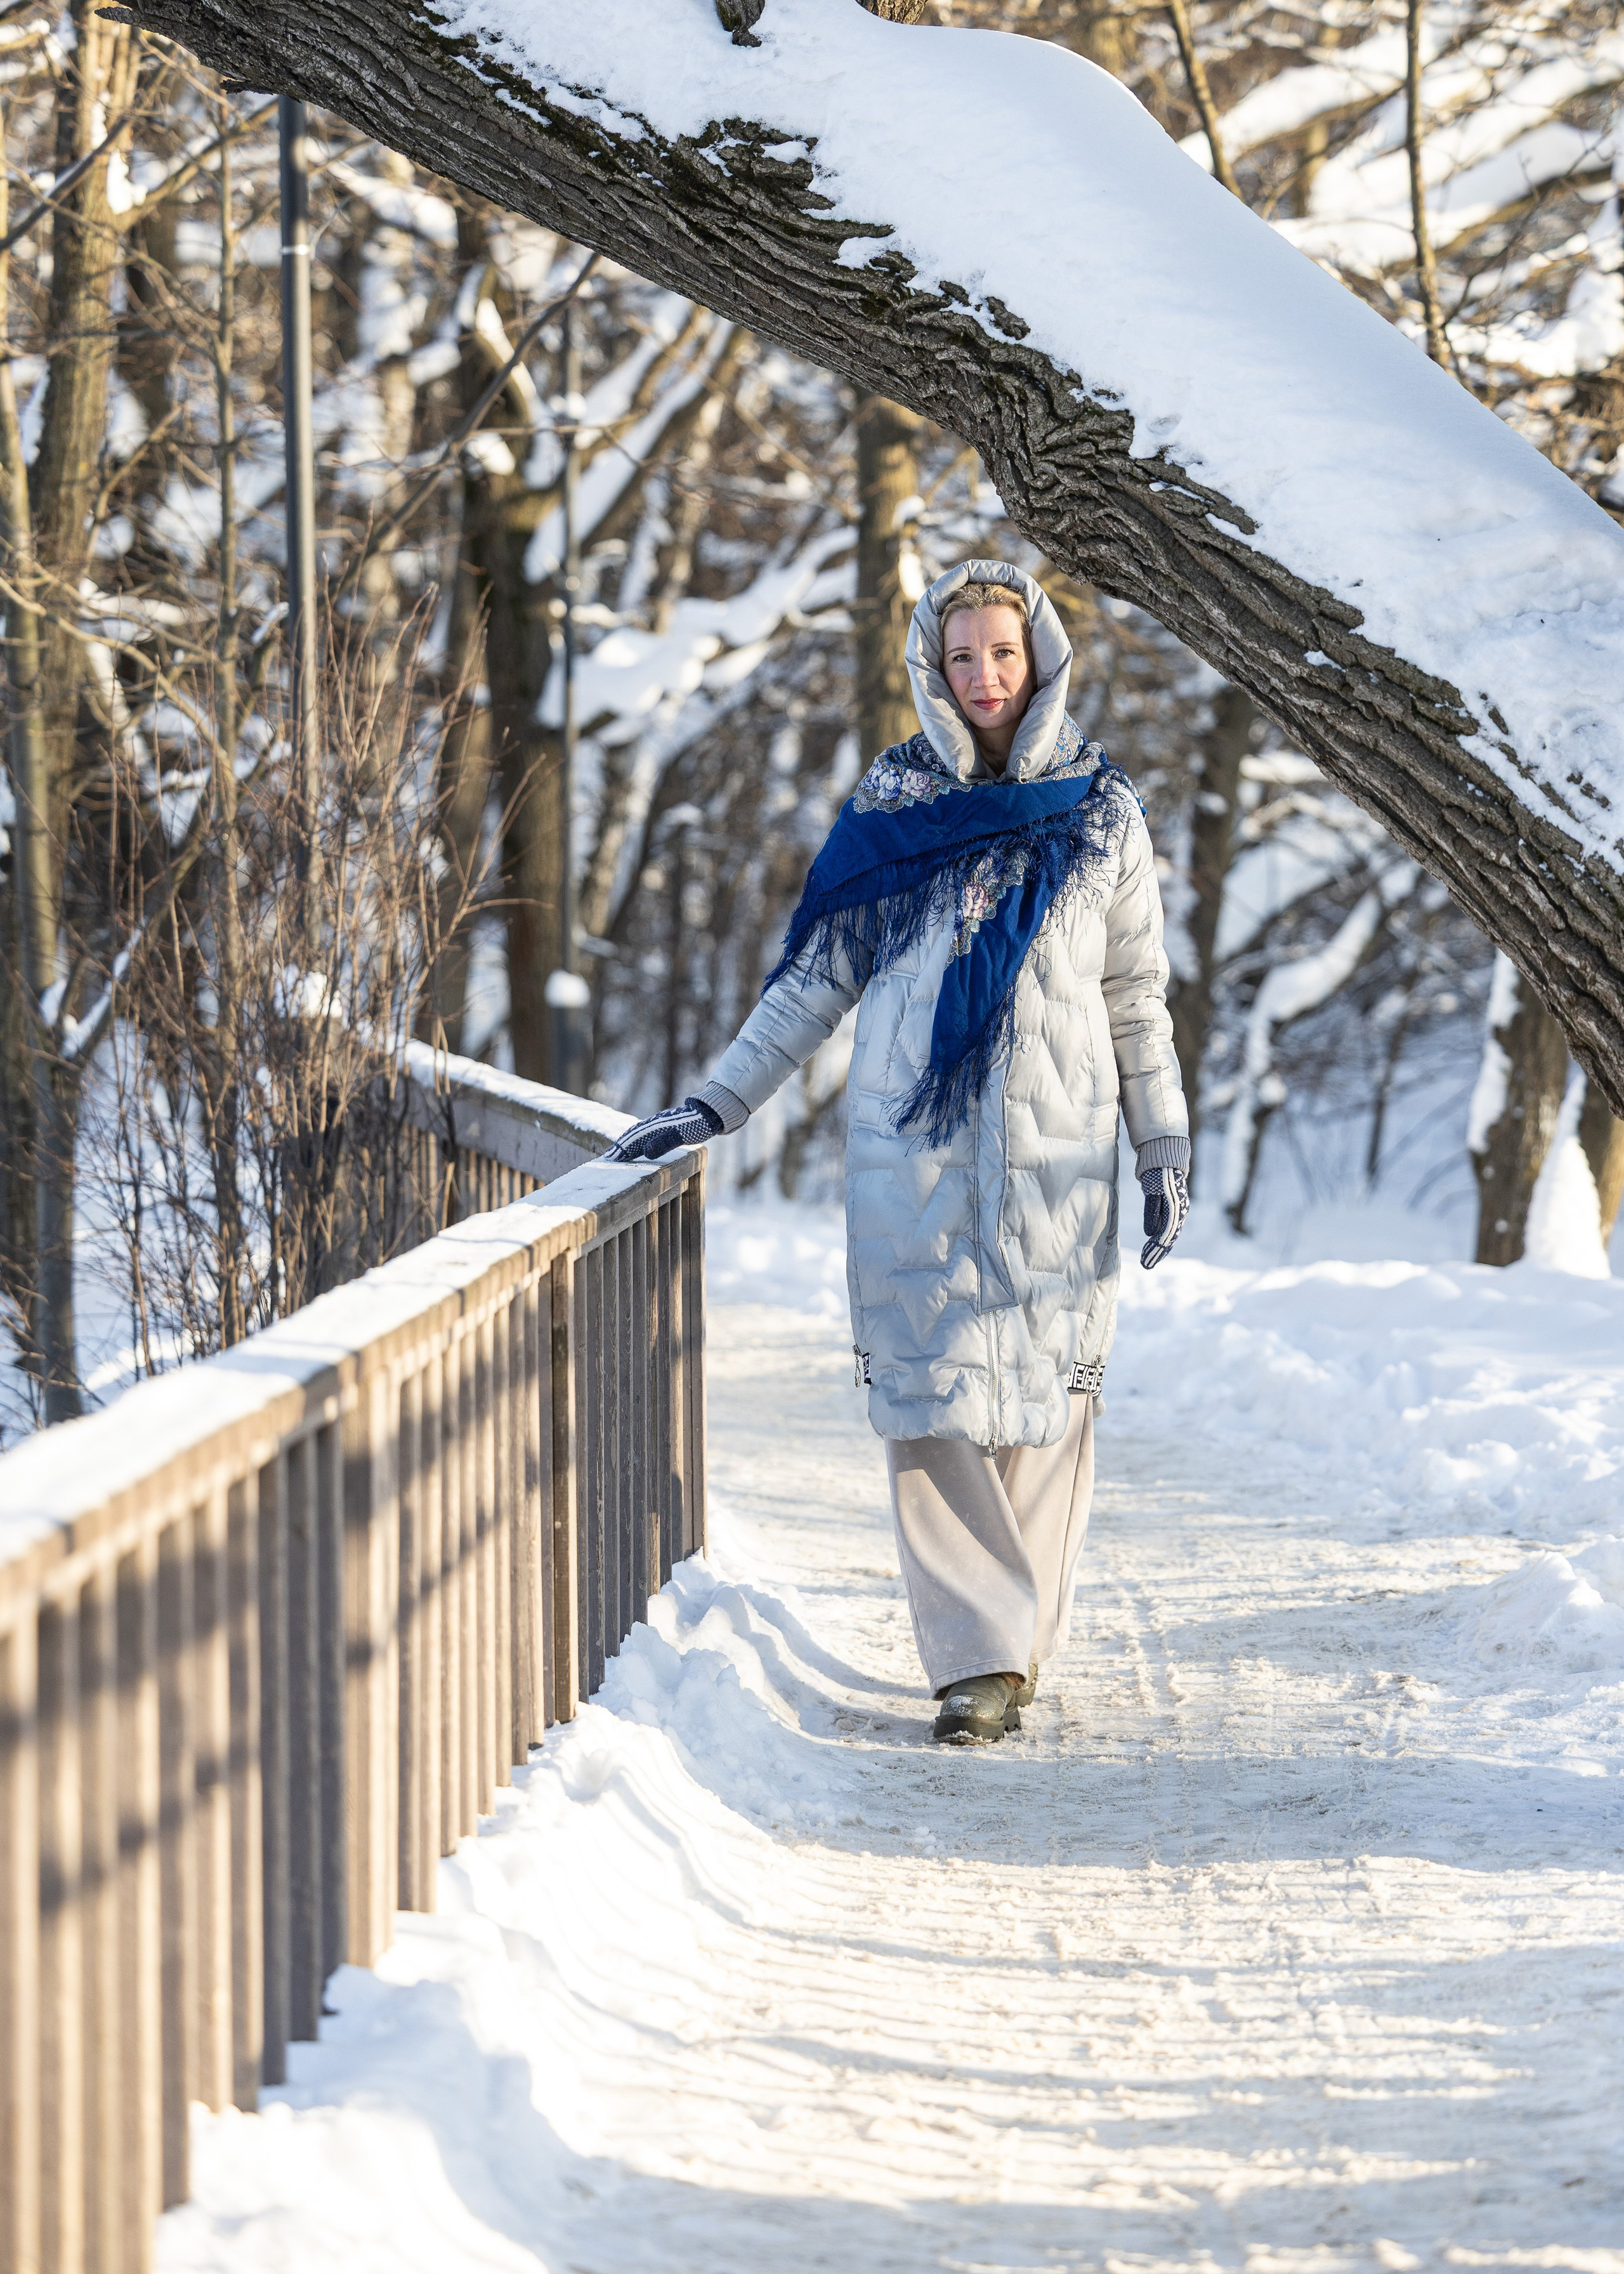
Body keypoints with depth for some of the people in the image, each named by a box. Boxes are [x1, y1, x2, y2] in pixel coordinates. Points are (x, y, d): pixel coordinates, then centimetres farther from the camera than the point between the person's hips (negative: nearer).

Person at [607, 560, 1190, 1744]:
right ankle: (979, 1655, -5)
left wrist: (1165, 1144, 8)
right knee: (931, 1393, -7)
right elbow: (817, 977, 11)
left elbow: (1138, 997, 13)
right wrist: (719, 1103, 6)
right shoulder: (892, 803, 7)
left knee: (1044, 1392, -2)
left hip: (1056, 1152, 0)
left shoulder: (1101, 811, 8)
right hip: (913, 1147, 0)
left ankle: (1018, 1646, 8)